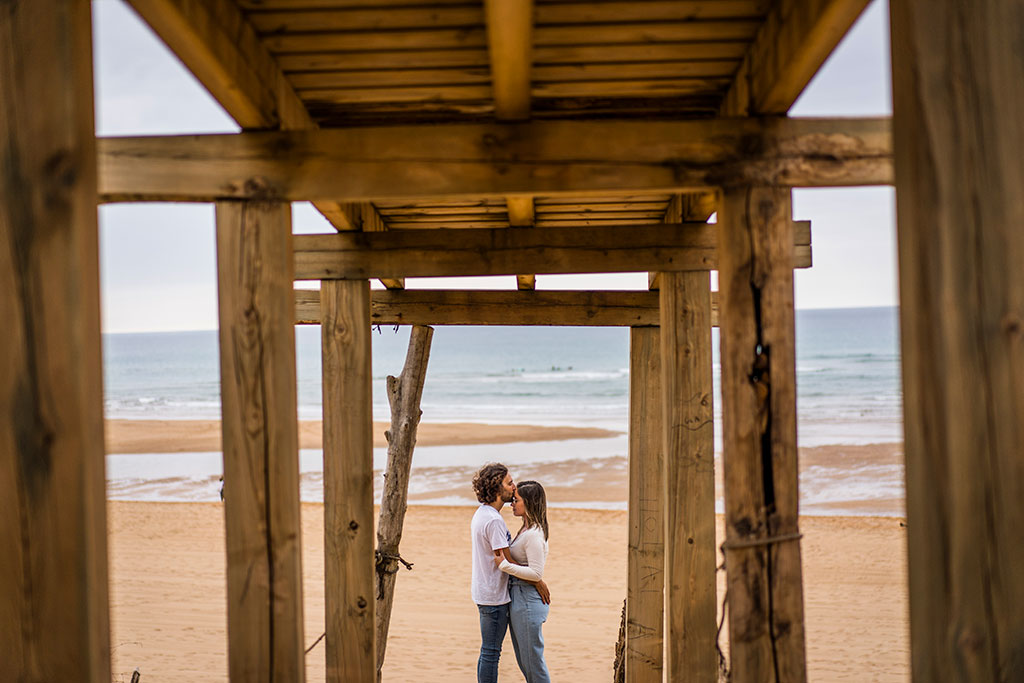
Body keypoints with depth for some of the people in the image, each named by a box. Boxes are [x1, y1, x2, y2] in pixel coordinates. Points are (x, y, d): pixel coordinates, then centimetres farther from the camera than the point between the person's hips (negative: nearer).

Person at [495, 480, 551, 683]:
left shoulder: (534, 535, -19)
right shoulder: (525, 529, 11)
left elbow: (536, 573, -24)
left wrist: (504, 565, -22)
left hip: (528, 599, -10)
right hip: (517, 597, 10)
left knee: (532, 657, 0)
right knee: (523, 657, 17)